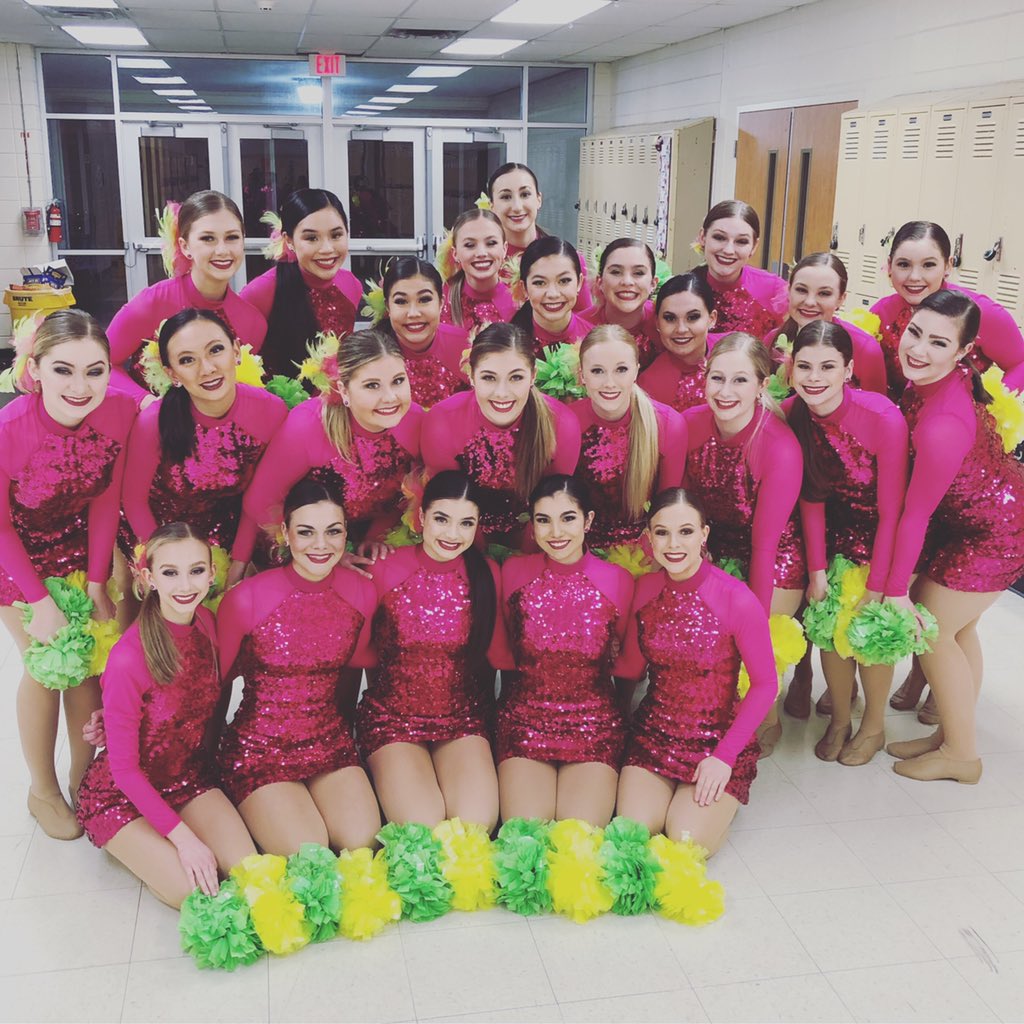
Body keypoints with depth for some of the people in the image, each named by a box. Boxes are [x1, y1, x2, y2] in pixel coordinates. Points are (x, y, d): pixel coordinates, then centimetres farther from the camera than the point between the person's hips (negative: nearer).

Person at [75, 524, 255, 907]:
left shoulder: (207, 623, -8)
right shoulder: (128, 659, -27)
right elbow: (124, 768, -20)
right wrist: (183, 836, -22)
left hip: (188, 776, 5)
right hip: (120, 793, -5)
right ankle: (132, 846, 9)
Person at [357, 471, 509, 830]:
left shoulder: (487, 575, -2)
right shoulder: (384, 572, -8)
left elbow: (497, 654, 5)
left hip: (463, 718, 2)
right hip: (392, 716, -2)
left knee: (478, 823, -21)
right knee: (422, 827, -22)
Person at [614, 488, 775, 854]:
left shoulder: (737, 599, -18)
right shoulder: (645, 588, -4)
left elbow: (765, 684, -11)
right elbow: (630, 668, 5)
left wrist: (725, 757, -14)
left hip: (718, 739, -3)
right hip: (653, 734, 3)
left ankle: (720, 801, 15)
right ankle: (670, 791, 19)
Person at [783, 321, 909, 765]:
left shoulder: (884, 417, -31)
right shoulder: (791, 413, -19)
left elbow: (891, 512, -23)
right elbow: (811, 498, -8)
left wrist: (877, 587, -19)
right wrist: (817, 569, -11)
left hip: (885, 529, -3)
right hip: (837, 526, 3)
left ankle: (874, 725, 23)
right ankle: (839, 719, 27)